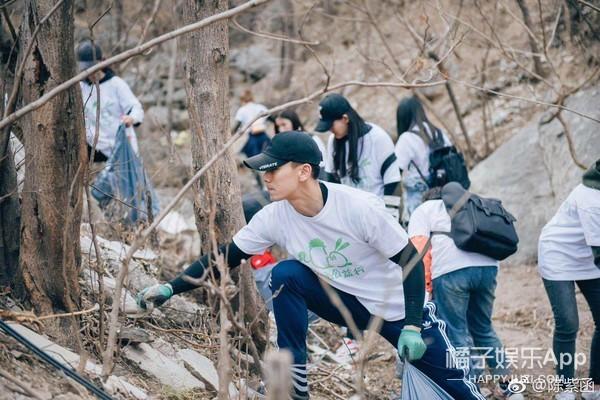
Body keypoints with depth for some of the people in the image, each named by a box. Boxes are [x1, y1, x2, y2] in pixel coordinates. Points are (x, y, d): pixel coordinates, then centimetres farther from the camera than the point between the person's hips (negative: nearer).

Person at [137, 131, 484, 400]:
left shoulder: (360, 208, -30)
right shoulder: (274, 218, -15)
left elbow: (411, 261, -22)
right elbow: (226, 257, -7)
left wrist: (412, 326, -27)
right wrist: (170, 288, -16)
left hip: (399, 307, -4)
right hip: (346, 303, 4)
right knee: (285, 276, -19)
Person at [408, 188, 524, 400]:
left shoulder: (423, 210, 21)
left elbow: (418, 246, 3)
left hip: (451, 269, -5)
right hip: (487, 265, 5)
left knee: (456, 332, 3)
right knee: (483, 328, 21)